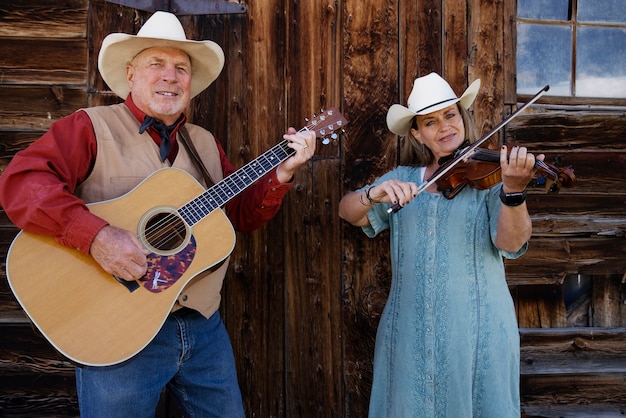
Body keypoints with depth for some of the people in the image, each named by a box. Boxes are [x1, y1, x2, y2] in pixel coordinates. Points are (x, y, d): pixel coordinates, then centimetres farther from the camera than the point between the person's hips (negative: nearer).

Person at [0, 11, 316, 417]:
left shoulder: (205, 143, 14)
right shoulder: (92, 127, -5)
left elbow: (243, 213, 15)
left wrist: (282, 172, 0)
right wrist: (96, 235, -31)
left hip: (204, 325, 6)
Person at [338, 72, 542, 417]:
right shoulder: (402, 178, 7)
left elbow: (512, 244, -15)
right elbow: (348, 212, -2)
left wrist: (513, 191, -33)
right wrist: (373, 194, -23)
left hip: (477, 327, -2)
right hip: (410, 327, 3)